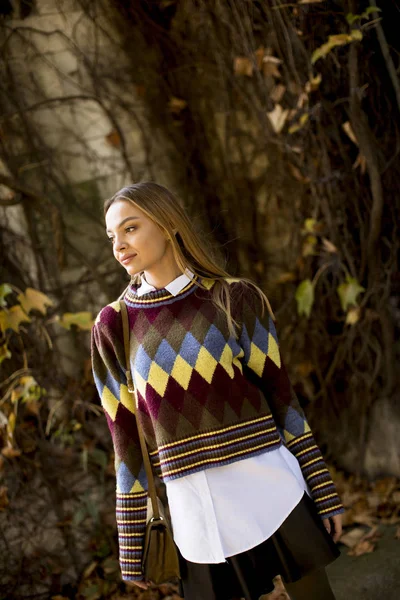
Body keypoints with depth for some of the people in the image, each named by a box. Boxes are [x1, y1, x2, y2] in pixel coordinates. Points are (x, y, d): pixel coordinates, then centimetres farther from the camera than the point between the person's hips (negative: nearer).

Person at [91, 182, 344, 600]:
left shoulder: (235, 298, 0)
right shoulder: (111, 327, 2)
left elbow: (281, 397, 3)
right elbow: (125, 437, 5)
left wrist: (324, 490, 3)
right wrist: (131, 541, 6)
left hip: (269, 487, 0)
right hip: (192, 506, 1)